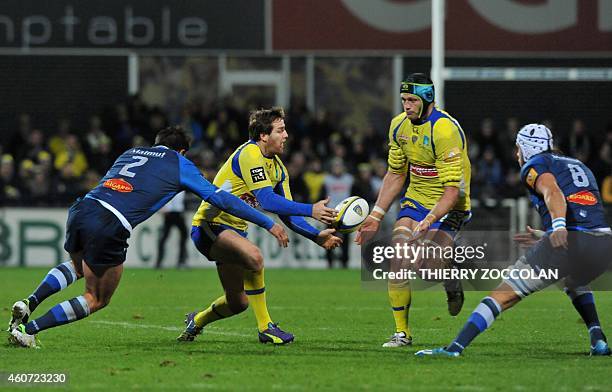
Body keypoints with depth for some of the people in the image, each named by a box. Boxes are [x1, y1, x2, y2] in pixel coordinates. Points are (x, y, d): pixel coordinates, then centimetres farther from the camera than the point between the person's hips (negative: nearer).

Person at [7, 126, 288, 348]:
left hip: (82, 208, 6)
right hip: (110, 228, -6)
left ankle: (30, 303, 13)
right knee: (97, 300, 13)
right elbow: (219, 198, 11)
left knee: (78, 266, 37)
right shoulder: (179, 164, 13)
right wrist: (268, 223, 16)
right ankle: (28, 329, 2)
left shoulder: (132, 152, 28)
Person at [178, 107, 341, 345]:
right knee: (254, 256, -37)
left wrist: (317, 236, -6)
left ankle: (196, 321, 43)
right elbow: (268, 201, -30)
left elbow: (287, 214, 8)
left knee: (238, 303, 13)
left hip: (234, 231, 9)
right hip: (209, 226, -9)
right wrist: (311, 211, -33)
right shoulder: (249, 154, -20)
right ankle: (265, 328, -29)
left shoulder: (278, 168, 8)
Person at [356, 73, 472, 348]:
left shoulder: (445, 129, -23)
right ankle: (402, 332, 0)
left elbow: (453, 188, -26)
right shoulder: (399, 126, 1)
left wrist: (429, 221, -36)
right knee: (398, 262, -12)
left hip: (448, 207, -6)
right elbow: (395, 175, 15)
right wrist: (376, 215, 8)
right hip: (415, 200, 6)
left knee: (424, 265, -24)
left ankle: (452, 282, 12)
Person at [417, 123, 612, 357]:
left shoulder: (535, 165, 10)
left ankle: (456, 347, -9)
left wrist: (558, 226, -32)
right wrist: (544, 237, 40)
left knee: (504, 295, 0)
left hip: (567, 241, -6)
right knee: (575, 281, 39)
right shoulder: (579, 166, 32)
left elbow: (553, 192, -13)